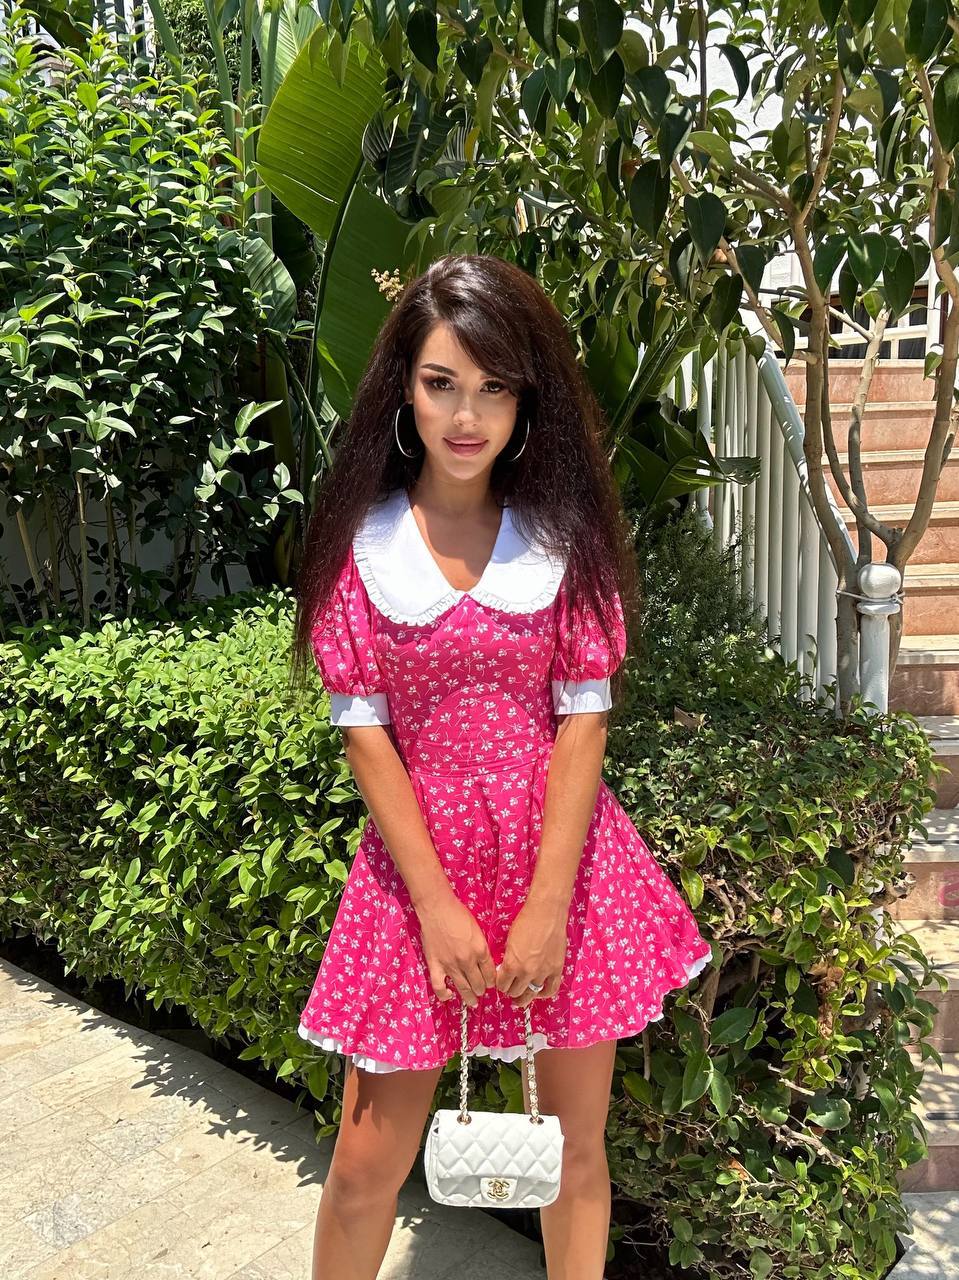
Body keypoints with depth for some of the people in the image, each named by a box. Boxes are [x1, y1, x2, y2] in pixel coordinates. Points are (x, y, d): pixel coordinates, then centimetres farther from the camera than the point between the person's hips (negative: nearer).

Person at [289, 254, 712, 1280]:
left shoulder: (564, 535, -2)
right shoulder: (358, 543, -4)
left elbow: (583, 720, -5)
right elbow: (363, 732, -6)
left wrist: (547, 904, -12)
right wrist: (438, 904, -11)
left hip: (561, 853, 1)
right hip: (419, 855, 0)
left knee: (576, 1146, 14)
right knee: (369, 1164, 9)